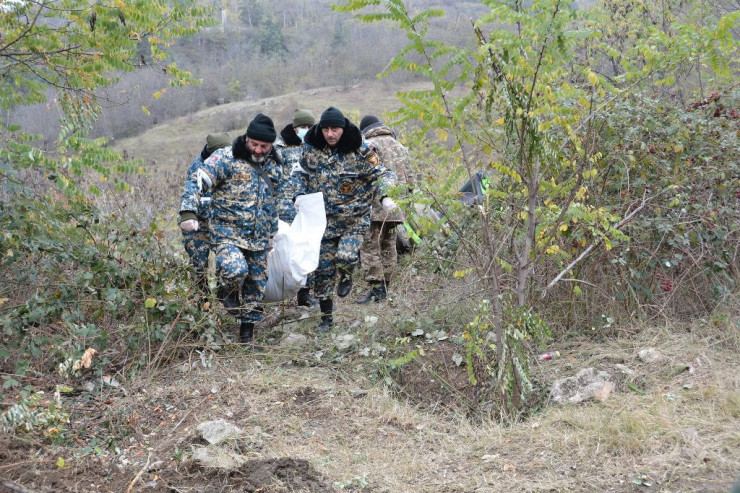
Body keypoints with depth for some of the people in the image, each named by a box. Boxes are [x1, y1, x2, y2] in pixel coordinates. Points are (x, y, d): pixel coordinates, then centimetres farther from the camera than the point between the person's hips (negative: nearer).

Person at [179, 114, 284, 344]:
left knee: (256, 286, 10)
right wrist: (188, 212, -31)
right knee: (235, 270, -30)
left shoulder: (275, 165, 10)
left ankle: (247, 330, 29)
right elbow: (197, 181, -18)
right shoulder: (227, 158, -10)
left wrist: (272, 232, 27)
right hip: (229, 232, -5)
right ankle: (227, 290, 5)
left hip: (259, 239, 6)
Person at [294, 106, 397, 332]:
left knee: (345, 256, -26)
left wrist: (386, 196, -25)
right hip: (324, 219, 3)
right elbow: (304, 175, 15)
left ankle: (346, 277, 14)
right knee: (323, 269, 5)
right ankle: (326, 317, 22)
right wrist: (300, 194, -2)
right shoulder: (311, 149, -1)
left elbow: (383, 174, -7)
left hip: (355, 218, -3)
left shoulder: (360, 152, -12)